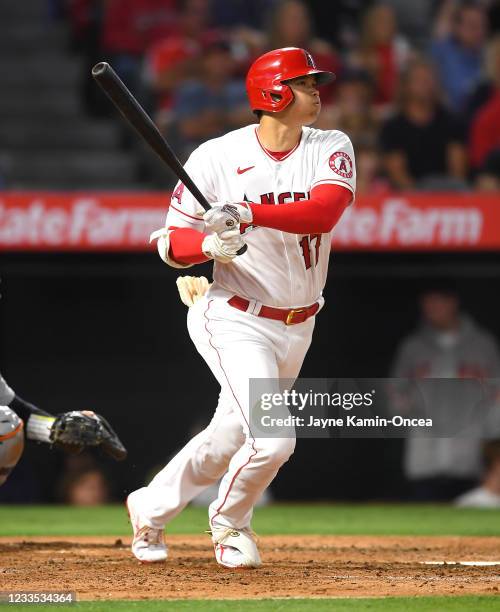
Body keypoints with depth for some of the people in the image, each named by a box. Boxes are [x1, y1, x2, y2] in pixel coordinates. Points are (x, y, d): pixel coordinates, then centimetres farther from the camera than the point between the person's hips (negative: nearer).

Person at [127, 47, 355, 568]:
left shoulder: (332, 149, -4)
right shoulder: (216, 158, -12)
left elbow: (324, 211, -24)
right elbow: (173, 245, -8)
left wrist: (249, 214, -36)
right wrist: (211, 245, -30)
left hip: (297, 328, 5)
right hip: (237, 322, -5)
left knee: (228, 441, 16)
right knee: (271, 441, -18)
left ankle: (150, 507, 40)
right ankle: (229, 524, 12)